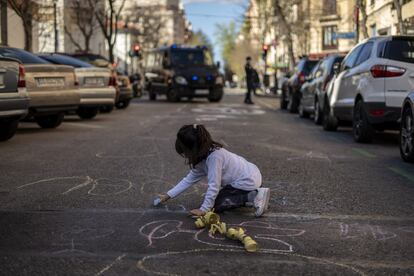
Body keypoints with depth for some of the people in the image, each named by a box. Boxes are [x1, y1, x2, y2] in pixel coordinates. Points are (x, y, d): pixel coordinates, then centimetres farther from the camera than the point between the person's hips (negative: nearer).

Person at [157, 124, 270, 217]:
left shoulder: (214, 157, -24)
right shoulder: (203, 158, 5)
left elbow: (214, 186, -25)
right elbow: (189, 179, 13)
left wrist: (203, 209, -20)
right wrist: (168, 195, 15)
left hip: (248, 182, -10)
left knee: (215, 204, -6)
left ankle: (252, 197, -11)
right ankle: (255, 194, 11)